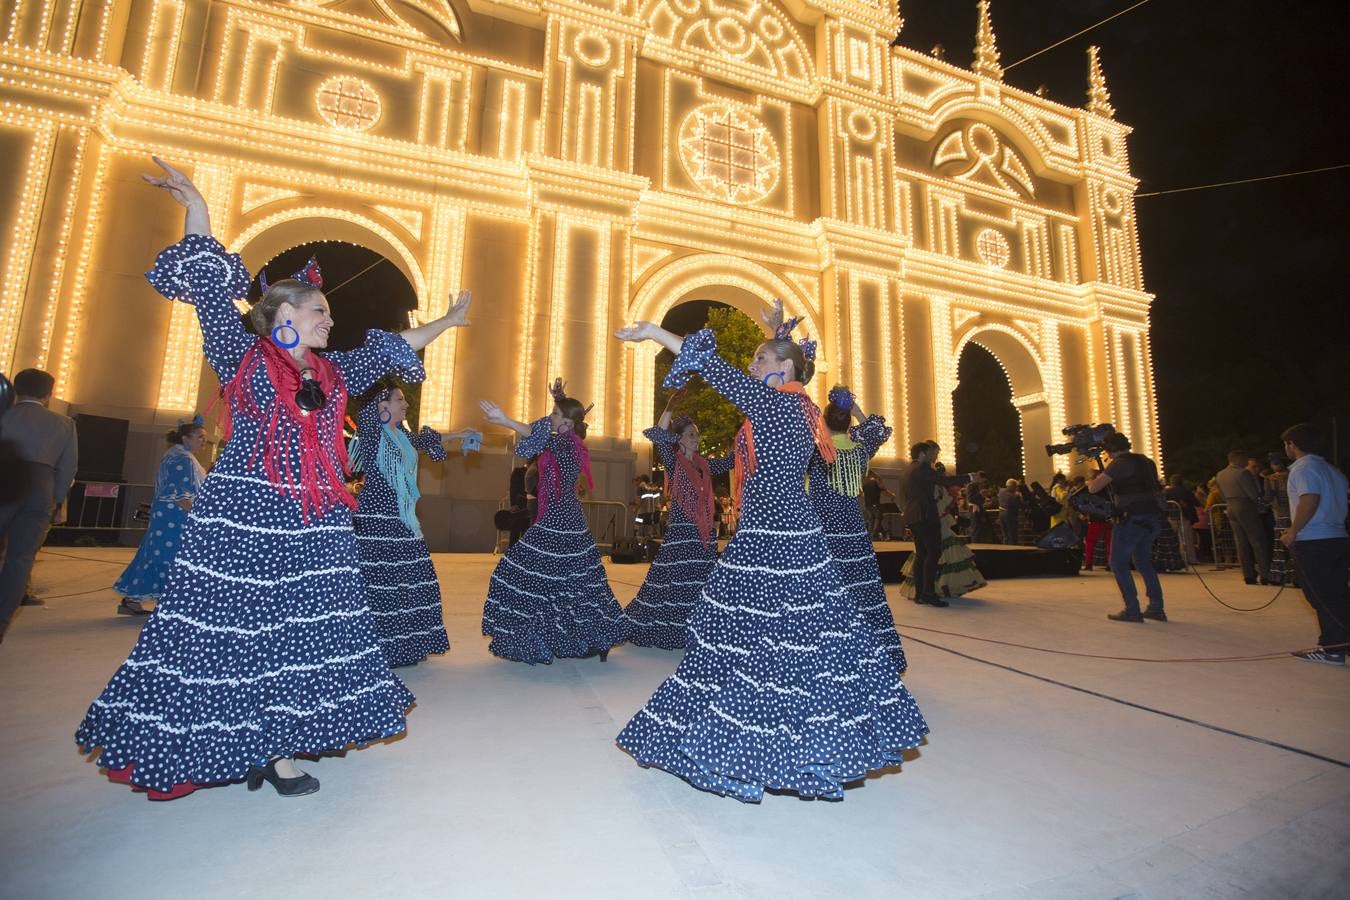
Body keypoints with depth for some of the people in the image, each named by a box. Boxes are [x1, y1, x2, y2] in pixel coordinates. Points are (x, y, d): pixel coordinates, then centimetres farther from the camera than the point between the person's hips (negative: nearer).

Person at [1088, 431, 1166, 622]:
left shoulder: (1119, 464, -8)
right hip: (1154, 517, 8)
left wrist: (1090, 481, 10)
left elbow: (1094, 488, -12)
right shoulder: (1146, 461, 16)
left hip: (1132, 518, -8)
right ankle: (1156, 608, 19)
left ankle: (1132, 610, -3)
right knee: (1143, 561, 19)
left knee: (1118, 563, 0)